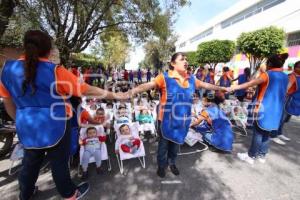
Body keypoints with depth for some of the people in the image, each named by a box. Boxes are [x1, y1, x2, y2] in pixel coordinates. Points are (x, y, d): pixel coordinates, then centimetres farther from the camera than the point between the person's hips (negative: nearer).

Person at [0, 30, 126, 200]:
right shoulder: (55, 72, -18)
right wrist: (114, 95, -8)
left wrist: (21, 121, 23)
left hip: (27, 127, 5)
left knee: (30, 162, 26)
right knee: (59, 162, 13)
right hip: (54, 126, -5)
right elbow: (87, 90, -16)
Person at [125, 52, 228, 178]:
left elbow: (206, 85, 16)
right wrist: (132, 91, -42)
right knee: (164, 143, 16)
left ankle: (172, 163, 49)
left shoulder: (191, 79, 2)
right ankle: (161, 165, 42)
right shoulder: (164, 77, -15)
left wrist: (222, 88, 27)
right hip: (167, 120, -4)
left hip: (182, 120, 5)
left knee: (176, 142, 23)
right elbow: (148, 85, -27)